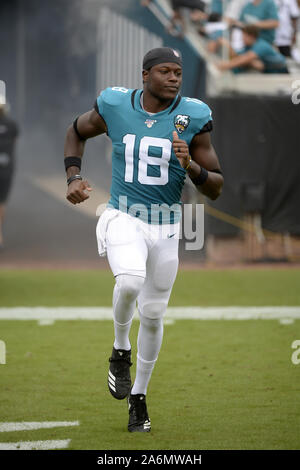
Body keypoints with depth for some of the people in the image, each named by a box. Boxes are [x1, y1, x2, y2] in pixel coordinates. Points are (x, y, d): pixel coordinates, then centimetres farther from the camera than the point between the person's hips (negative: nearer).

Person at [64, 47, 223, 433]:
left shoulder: (192, 117, -9)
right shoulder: (115, 106, -8)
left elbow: (215, 188, -5)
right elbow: (77, 132, 14)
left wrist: (191, 166, -25)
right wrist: (73, 177, 0)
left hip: (166, 226, 2)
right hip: (123, 217, -2)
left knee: (153, 314, 11)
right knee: (130, 281, -31)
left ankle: (138, 397, 31)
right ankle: (121, 350, -2)